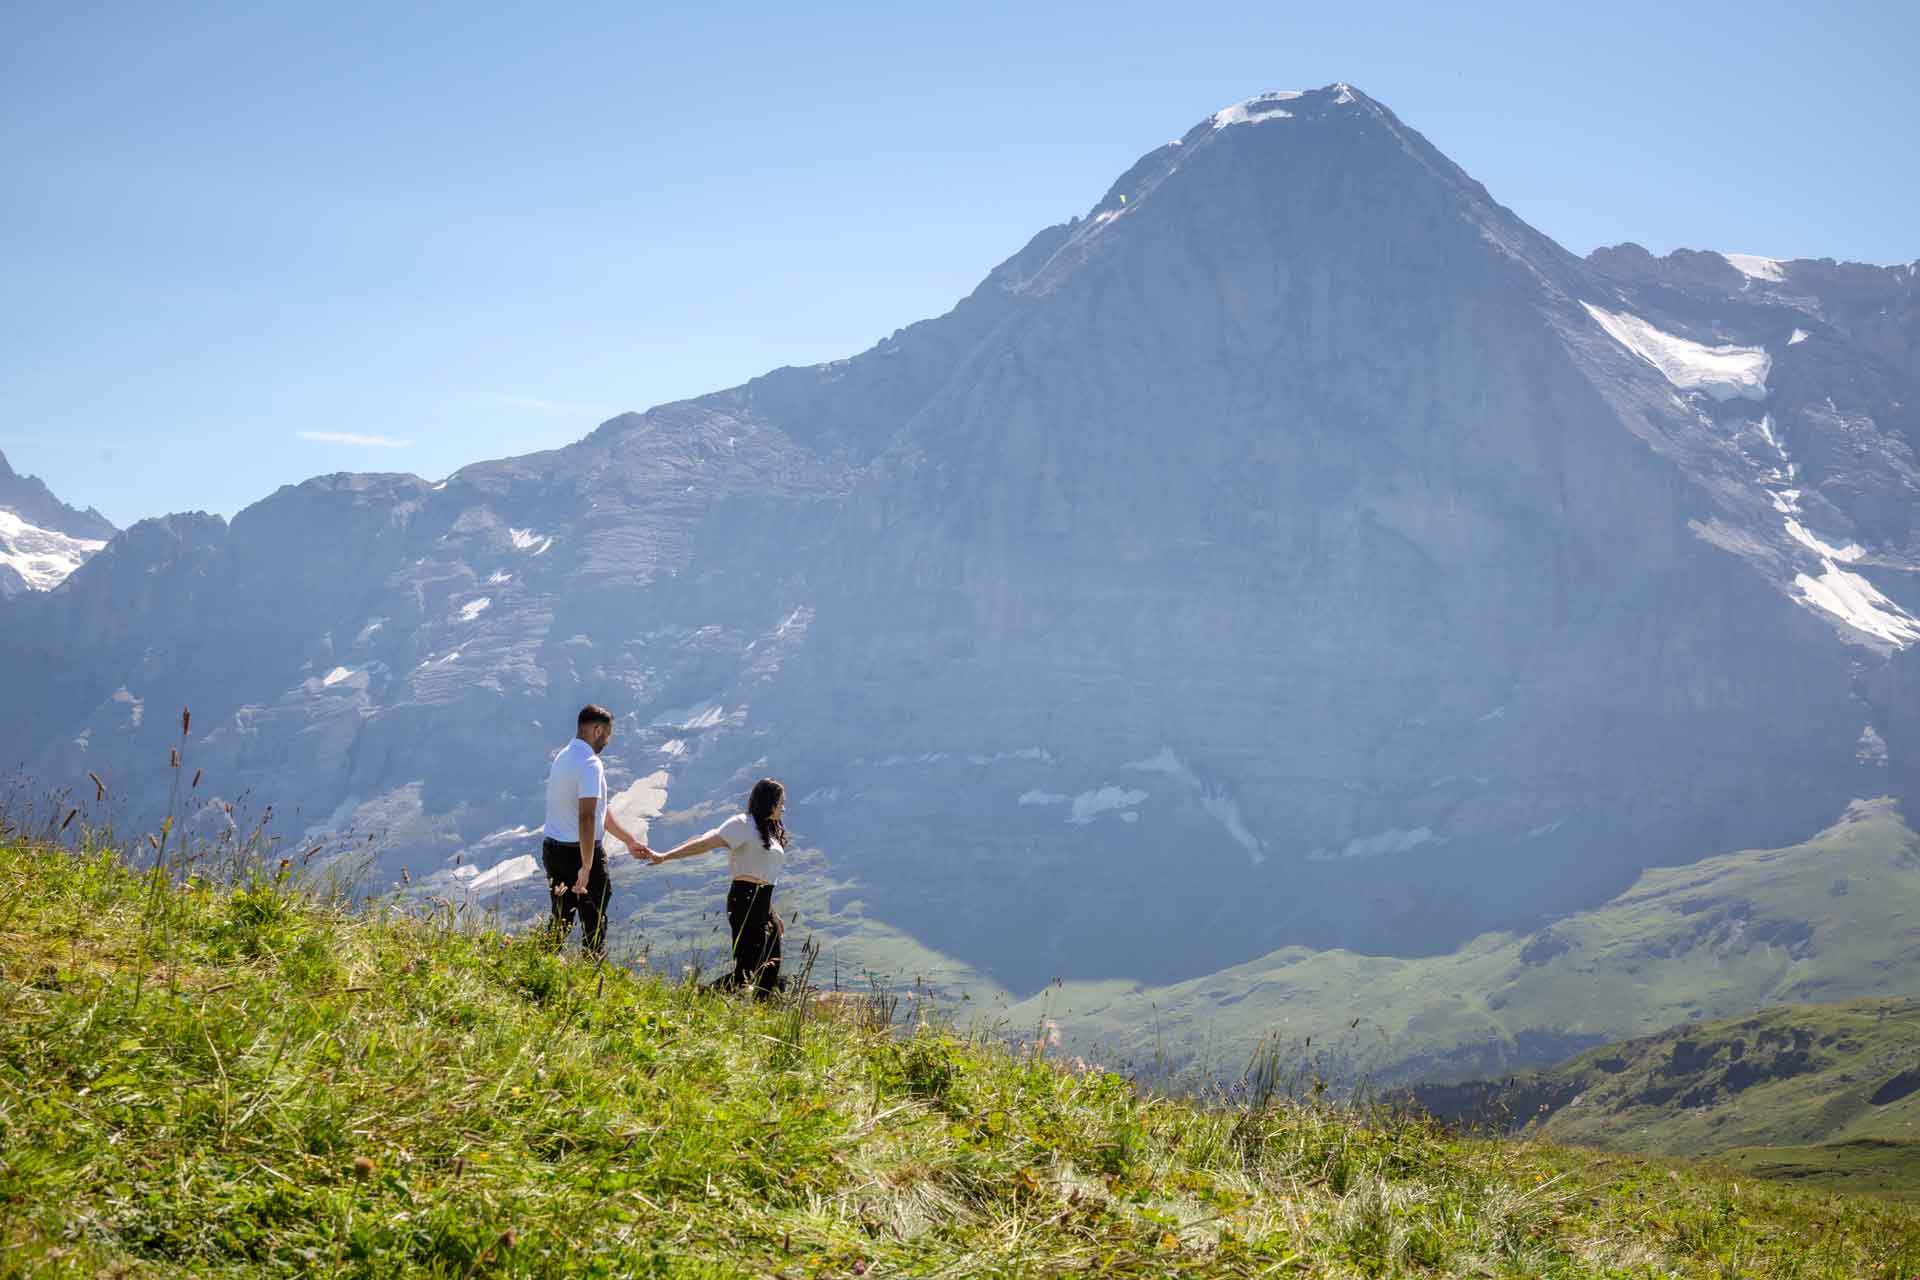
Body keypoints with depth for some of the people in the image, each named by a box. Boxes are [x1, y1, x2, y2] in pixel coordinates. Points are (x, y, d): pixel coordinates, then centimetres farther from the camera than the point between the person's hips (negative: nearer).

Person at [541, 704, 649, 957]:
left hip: (552, 850, 8)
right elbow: (587, 817, -28)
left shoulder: (563, 757, 12)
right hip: (582, 852, -8)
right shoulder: (590, 764, -19)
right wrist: (586, 867, -28)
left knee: (560, 923, 16)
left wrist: (629, 841, 25)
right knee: (594, 926, 4)